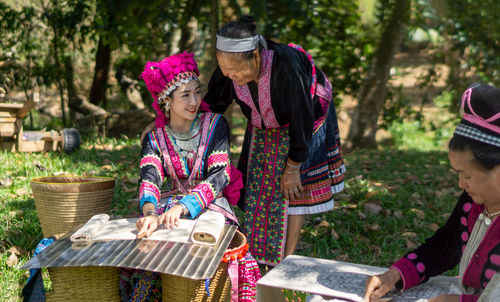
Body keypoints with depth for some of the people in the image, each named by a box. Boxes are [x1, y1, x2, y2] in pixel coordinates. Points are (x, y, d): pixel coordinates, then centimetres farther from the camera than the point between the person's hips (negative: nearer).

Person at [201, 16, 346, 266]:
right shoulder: (228, 69, -25)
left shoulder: (287, 66, -40)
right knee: (258, 189, 8)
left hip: (299, 129, -5)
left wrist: (293, 167, -19)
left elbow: (303, 120, -28)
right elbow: (212, 105, -7)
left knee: (291, 193, -1)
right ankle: (257, 258, 23)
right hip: (262, 130, 5)